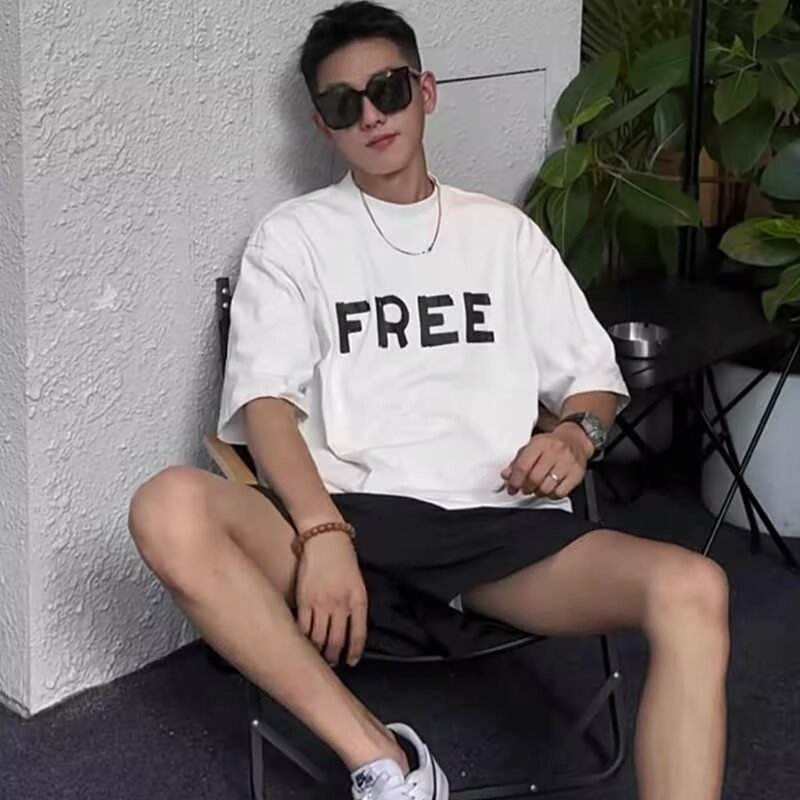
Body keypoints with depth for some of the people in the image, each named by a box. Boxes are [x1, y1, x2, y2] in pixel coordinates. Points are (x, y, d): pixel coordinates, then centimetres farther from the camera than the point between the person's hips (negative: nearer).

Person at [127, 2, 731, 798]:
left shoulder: (503, 230, 21)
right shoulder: (293, 235, 12)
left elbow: (595, 374, 22)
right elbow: (266, 401, -1)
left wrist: (576, 432, -4)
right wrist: (322, 533, -20)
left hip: (499, 524, 2)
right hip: (348, 518, -1)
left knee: (691, 590, -28)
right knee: (170, 509, -33)